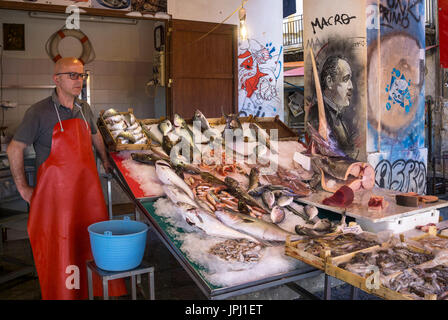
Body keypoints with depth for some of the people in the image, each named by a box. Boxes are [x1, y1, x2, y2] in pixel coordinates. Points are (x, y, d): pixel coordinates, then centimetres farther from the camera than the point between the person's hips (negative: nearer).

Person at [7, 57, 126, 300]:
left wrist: (105, 160, 30)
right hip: (56, 193, -5)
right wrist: (23, 188, -3)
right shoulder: (39, 112, -8)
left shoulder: (84, 109, 8)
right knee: (59, 249, 2)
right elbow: (14, 149, -4)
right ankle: (60, 294, 19)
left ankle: (97, 290, 25)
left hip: (89, 189, 5)